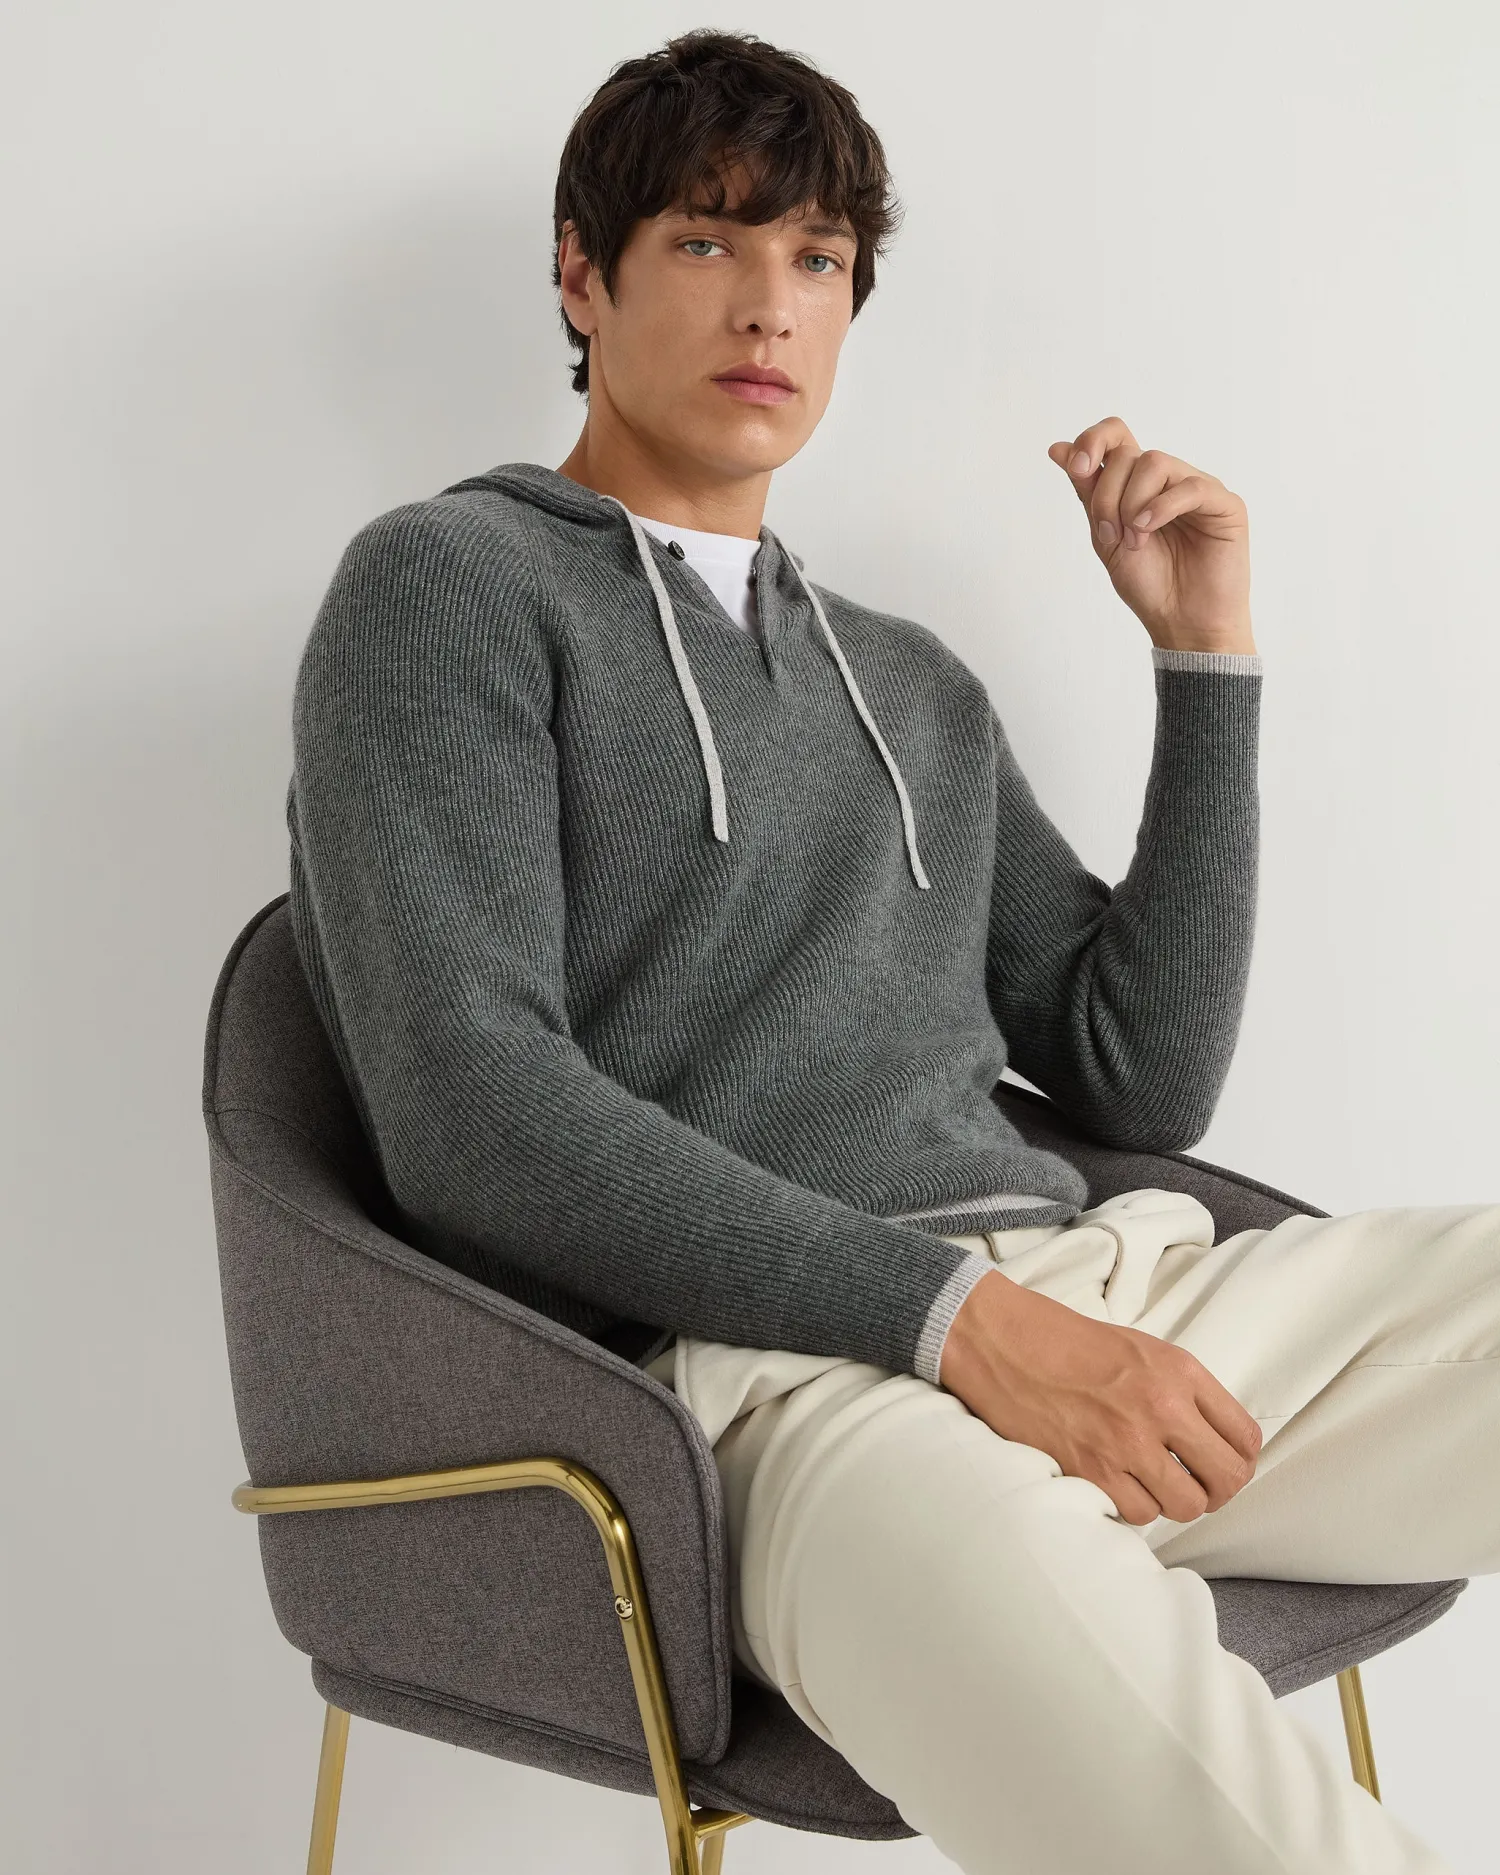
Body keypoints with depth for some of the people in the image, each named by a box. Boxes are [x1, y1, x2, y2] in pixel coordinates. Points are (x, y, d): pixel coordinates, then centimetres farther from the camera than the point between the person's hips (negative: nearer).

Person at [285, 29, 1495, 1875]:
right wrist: (961, 1318, -14)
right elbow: (470, 1116, -6)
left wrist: (1207, 653, 16)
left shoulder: (916, 686, 27)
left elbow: (1142, 1077, 21)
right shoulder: (450, 584, 9)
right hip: (776, 1368, -7)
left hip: (1109, 1287, 7)